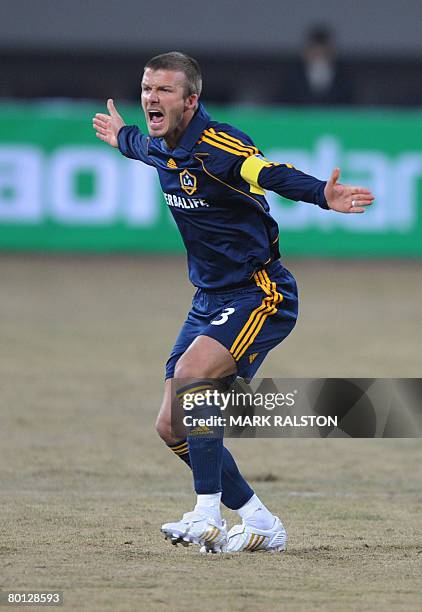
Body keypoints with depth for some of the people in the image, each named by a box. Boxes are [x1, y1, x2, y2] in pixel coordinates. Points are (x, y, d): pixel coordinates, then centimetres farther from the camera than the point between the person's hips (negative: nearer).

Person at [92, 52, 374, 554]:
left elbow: (274, 175, -39)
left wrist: (323, 195, -57)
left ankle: (208, 517, -27)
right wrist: (123, 137, 51)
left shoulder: (217, 146, -21)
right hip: (209, 300, 9)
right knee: (172, 428, 3)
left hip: (260, 295, -9)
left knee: (190, 374, -31)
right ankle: (259, 523, 15)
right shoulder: (160, 148, 4)